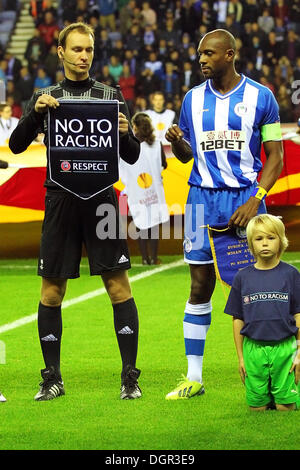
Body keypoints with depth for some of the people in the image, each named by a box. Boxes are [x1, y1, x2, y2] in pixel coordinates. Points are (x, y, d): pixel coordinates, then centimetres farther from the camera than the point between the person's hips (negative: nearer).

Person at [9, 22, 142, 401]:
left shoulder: (111, 96, 9)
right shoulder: (45, 98, 11)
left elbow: (131, 157, 9)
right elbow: (16, 145, 1)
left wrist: (125, 134, -12)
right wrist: (35, 113, -14)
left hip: (101, 199, -1)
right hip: (60, 200, 1)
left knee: (119, 287, -6)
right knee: (51, 292, 2)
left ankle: (129, 377, -1)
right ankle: (52, 378, 12)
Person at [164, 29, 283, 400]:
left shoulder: (260, 97, -1)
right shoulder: (193, 99, 8)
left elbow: (275, 156, -1)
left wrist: (254, 200, -13)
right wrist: (177, 142, -7)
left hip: (245, 198, -2)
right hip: (203, 198, 3)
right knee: (200, 288, 3)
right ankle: (193, 378, 8)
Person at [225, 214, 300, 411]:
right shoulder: (243, 277, 5)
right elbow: (238, 319, 9)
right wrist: (241, 357, 7)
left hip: (284, 348, -1)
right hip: (253, 349, 1)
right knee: (257, 407, 3)